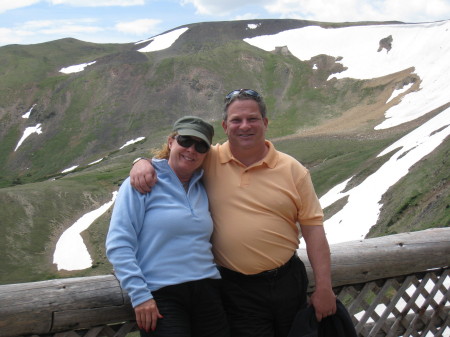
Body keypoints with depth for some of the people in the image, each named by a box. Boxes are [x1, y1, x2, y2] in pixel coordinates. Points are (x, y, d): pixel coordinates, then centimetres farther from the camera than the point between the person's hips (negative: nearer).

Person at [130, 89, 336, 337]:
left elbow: (313, 228, -1)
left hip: (288, 281, 2)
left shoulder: (293, 170, 0)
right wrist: (142, 163, -14)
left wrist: (323, 288, -4)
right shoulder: (210, 160, -1)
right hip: (236, 288, -1)